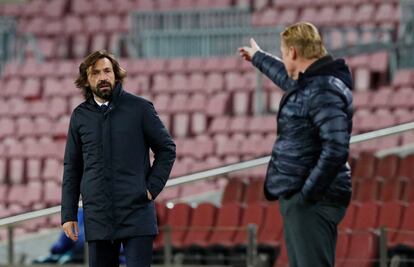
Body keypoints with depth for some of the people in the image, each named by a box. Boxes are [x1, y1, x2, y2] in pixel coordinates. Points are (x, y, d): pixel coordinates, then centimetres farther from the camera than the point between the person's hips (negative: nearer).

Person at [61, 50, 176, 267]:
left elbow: (167, 149, 7)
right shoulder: (80, 116, 8)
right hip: (97, 216, 3)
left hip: (136, 214, -3)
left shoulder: (140, 108, 1)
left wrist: (152, 187, -4)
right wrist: (68, 215, 7)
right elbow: (71, 168, 12)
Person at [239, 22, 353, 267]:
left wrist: (307, 195, -22)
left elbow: (336, 149, -26)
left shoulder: (324, 91, -17)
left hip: (313, 201, -10)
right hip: (296, 196, 10)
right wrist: (258, 58, 56)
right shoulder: (305, 83, 13)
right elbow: (286, 77, 39)